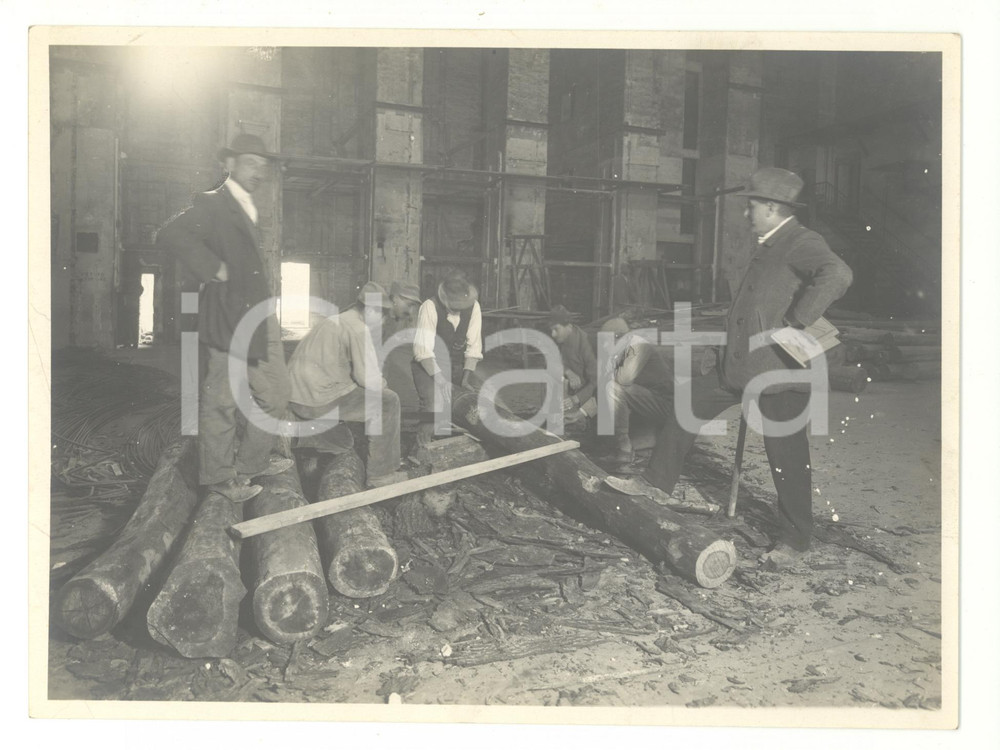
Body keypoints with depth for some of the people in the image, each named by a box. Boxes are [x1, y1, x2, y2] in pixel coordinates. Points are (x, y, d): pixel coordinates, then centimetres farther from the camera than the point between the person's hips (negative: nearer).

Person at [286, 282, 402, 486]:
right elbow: (369, 378, -14)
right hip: (319, 399, -10)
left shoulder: (333, 320, 19)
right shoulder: (358, 327, -10)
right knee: (388, 402, -1)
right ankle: (381, 474, 0)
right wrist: (383, 384, 8)